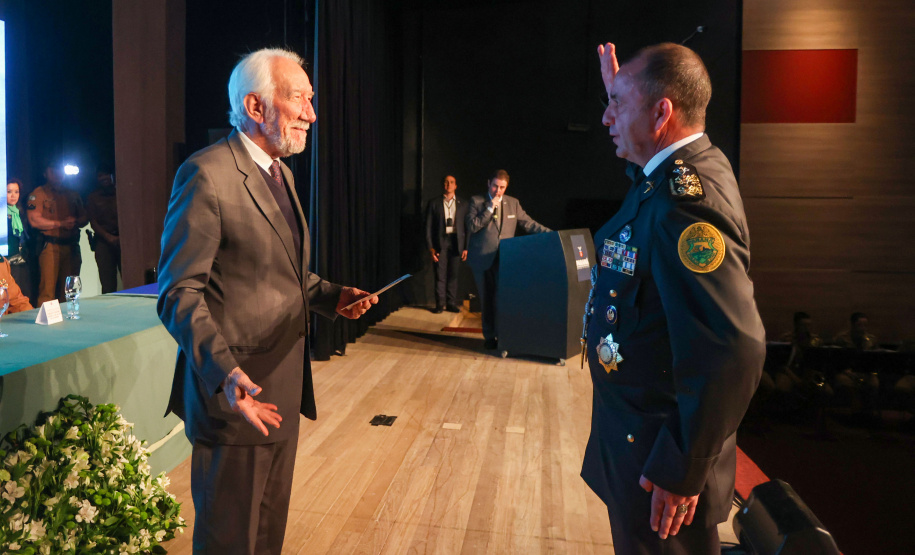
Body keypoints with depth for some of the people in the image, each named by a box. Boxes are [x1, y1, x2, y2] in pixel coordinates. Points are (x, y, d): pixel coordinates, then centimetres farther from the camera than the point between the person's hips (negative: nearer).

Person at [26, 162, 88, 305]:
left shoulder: (72, 195, 21)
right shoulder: (38, 194, 4)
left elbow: (84, 217, 19)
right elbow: (34, 220, -6)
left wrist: (75, 222, -3)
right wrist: (60, 224, -10)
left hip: (71, 246, 5)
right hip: (50, 246, -5)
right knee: (48, 289, -11)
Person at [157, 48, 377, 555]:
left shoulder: (281, 172, 12)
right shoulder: (206, 174, -17)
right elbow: (178, 292, -19)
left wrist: (331, 296, 3)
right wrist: (224, 372, -32)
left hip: (283, 389, 9)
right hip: (235, 394, -8)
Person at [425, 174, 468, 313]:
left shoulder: (462, 204, 10)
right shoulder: (434, 203, 7)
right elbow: (428, 226, 4)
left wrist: (466, 247, 1)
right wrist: (430, 248, -4)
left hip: (456, 242, 1)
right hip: (440, 243, -1)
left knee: (453, 275, 3)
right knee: (440, 275, -3)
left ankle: (451, 304, 11)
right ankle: (439, 304, 5)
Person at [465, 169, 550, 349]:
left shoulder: (513, 203, 9)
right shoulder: (476, 201, 2)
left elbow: (529, 224, 9)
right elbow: (472, 227, -9)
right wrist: (490, 208, -12)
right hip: (482, 259, -1)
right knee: (487, 300, 7)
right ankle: (490, 336, 20)